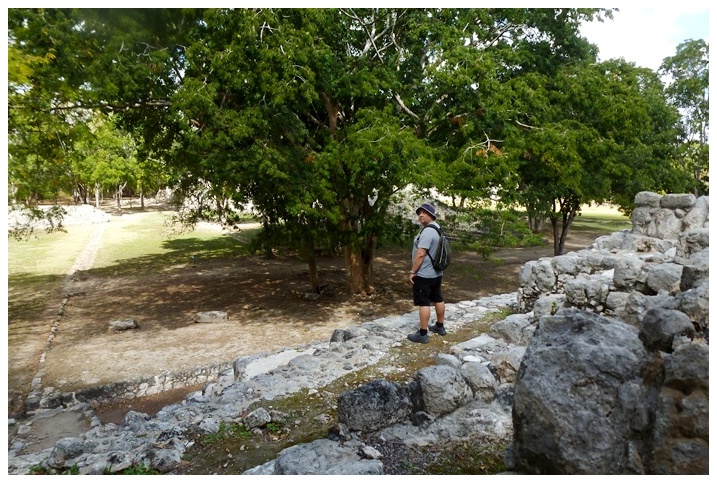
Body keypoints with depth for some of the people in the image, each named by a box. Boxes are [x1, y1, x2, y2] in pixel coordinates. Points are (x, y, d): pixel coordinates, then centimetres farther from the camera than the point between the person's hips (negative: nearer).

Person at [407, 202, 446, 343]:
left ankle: (422, 334, 0)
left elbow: (421, 254, -25)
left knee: (423, 303, -4)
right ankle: (440, 326, 30)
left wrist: (412, 271, -17)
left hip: (424, 274, -10)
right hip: (436, 273, 10)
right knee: (438, 299, 17)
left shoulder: (427, 231, -22)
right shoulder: (437, 228, 11)